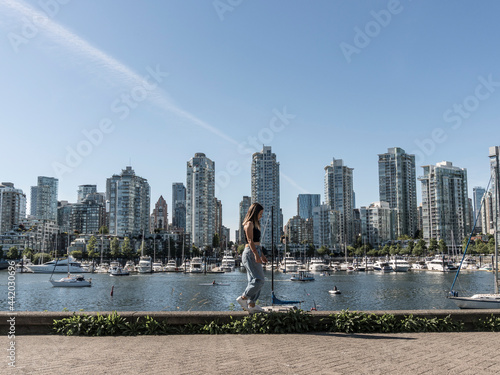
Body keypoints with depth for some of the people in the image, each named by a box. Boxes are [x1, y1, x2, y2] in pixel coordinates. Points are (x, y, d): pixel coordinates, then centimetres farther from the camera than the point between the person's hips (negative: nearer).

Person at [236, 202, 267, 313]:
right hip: (250, 253, -10)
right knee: (259, 280, -12)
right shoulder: (249, 224, -9)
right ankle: (243, 298, -4)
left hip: (255, 253, 10)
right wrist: (256, 254, -26)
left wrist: (262, 254, 26)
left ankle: (252, 305, 11)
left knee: (254, 280, 9)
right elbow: (250, 241, -18)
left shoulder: (255, 224, 21)